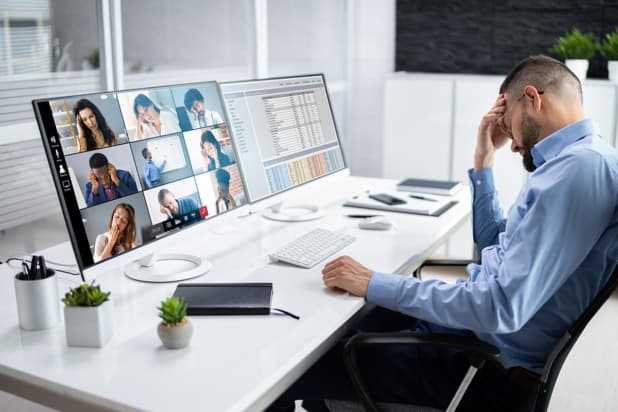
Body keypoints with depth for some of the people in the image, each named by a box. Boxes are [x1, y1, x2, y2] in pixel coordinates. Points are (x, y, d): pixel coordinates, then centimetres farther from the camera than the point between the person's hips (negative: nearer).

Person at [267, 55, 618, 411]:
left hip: (494, 364, -10)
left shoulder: (582, 166, -22)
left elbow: (502, 307, -30)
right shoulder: (574, 159, 11)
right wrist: (484, 161, 12)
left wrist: (374, 284, -24)